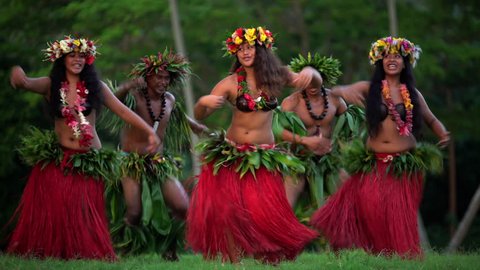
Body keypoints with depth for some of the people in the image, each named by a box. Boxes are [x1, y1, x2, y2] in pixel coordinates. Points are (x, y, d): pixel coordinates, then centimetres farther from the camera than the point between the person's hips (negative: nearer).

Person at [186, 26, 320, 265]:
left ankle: (271, 261, 9)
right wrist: (203, 102, -30)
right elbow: (199, 115, -6)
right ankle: (234, 261, 2)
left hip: (263, 157, 0)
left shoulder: (276, 76, 0)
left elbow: (316, 83, 5)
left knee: (265, 212, -7)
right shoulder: (231, 83, -6)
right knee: (227, 209, -7)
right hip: (230, 155, 0)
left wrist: (309, 72, -19)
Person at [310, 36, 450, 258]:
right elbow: (332, 92, -8)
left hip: (405, 165, 1)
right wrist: (344, 91, -32)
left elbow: (431, 120, 18)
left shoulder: (412, 94, 7)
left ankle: (404, 257, 9)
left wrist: (443, 134, -4)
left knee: (400, 214, -1)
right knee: (369, 204, -15)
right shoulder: (369, 88, 2)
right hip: (375, 163, -1)